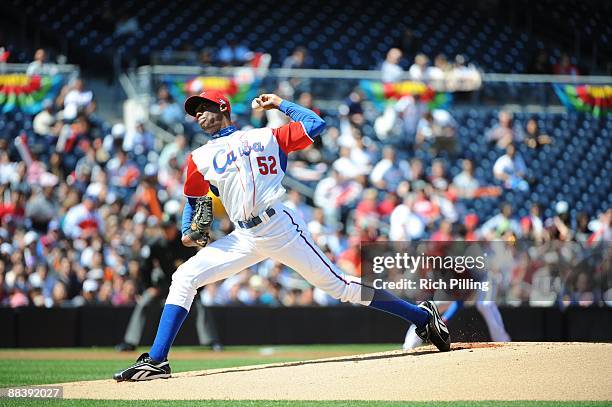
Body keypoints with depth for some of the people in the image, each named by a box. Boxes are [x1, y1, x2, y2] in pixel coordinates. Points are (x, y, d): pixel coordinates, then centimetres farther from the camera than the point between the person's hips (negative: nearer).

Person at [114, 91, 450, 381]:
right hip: (243, 239, 4)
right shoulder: (200, 158, 17)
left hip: (280, 227, -4)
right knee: (183, 278, -9)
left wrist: (280, 104, 11)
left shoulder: (265, 137, 9)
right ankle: (156, 362, -10)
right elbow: (193, 198, 28)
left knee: (339, 286, -5)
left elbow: (315, 125, 7)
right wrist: (187, 231, 11)